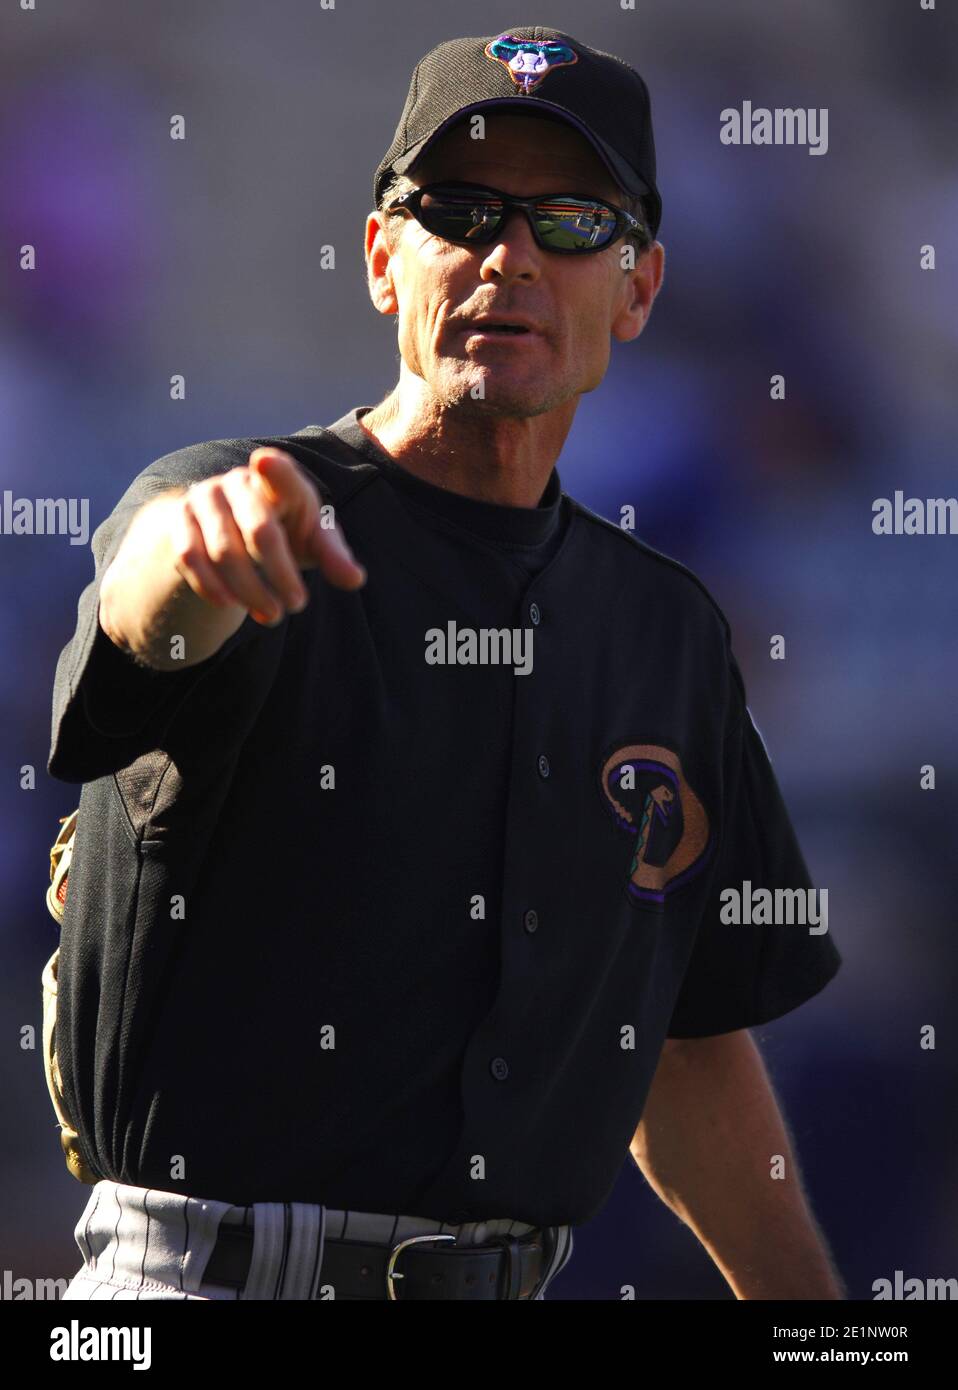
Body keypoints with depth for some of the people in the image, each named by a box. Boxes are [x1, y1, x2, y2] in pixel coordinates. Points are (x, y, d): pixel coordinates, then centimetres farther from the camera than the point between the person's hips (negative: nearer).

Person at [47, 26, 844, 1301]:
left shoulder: (668, 628, 13)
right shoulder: (255, 529, -5)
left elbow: (692, 1046, 18)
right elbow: (146, 611, -31)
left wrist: (818, 1321, 13)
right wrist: (197, 543, -54)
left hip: (514, 1280, 5)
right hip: (220, 1272, -5)